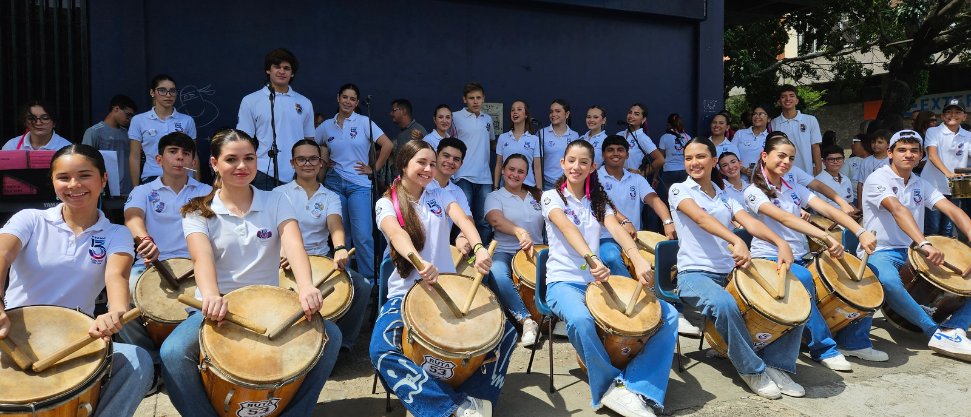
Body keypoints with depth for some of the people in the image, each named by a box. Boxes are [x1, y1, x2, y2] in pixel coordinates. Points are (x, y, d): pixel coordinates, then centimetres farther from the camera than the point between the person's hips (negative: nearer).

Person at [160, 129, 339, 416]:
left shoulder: (275, 202, 3)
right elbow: (202, 257, -19)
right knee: (173, 353, -29)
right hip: (218, 307, -1)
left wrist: (305, 287, -37)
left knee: (329, 336, -21)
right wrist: (211, 296, -43)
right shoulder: (198, 211, 1)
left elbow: (293, 245, -15)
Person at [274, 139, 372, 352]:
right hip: (289, 258, -2)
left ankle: (342, 342, 0)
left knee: (362, 286, -16)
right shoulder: (280, 193, 4)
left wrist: (340, 249, -35)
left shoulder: (330, 197, 9)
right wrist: (282, 252, -34)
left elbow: (335, 225, -12)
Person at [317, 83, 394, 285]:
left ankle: (370, 280, 1)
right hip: (334, 183, 3)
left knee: (363, 236, -10)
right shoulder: (326, 126, 8)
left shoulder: (364, 122, 0)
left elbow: (388, 145, -7)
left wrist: (374, 168, -5)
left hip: (360, 184, -3)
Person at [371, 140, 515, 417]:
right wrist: (418, 261, -49)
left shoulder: (440, 197, 9)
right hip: (405, 293, -3)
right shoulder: (386, 203, -2)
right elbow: (397, 234, -25)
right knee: (382, 350, -31)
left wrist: (479, 249, -37)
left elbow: (463, 220, -13)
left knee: (504, 330, -14)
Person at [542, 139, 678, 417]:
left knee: (668, 314, -11)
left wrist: (639, 260, -30)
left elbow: (616, 228, -8)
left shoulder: (599, 201, 13)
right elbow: (568, 228, -22)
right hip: (564, 281, -5)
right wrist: (591, 259, -42)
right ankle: (611, 385, -15)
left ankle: (637, 387, -15)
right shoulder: (551, 197, 0)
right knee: (580, 320, -40)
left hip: (598, 280, 5)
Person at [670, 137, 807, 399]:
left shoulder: (724, 197, 16)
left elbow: (750, 223, -3)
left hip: (730, 272, 6)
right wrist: (737, 242, -39)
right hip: (694, 274, -6)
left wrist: (781, 243, -24)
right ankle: (753, 370, -15)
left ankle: (776, 364, 2)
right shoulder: (679, 190, 0)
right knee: (724, 305, -37)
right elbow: (701, 218, -21)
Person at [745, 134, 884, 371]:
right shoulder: (754, 192, -6)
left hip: (802, 258, 7)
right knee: (803, 279, -37)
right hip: (770, 258, -7)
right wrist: (826, 237, -36)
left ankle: (854, 341, 8)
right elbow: (784, 218, -24)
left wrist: (861, 232, -20)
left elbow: (828, 210, -3)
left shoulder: (795, 189, 13)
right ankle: (825, 349, -21)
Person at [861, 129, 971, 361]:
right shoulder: (878, 179, -9)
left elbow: (952, 210, -1)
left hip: (913, 252, 8)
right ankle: (936, 331, -21)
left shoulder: (920, 185, 13)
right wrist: (924, 244, -40)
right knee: (889, 282, -40)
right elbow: (898, 210, -26)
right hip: (881, 252, -7)